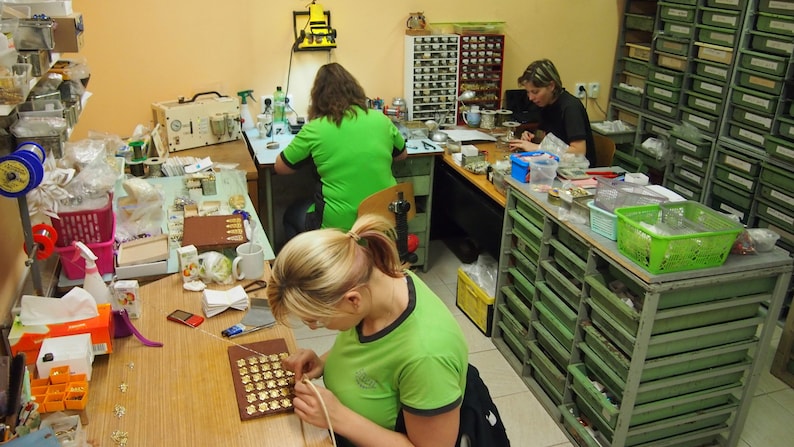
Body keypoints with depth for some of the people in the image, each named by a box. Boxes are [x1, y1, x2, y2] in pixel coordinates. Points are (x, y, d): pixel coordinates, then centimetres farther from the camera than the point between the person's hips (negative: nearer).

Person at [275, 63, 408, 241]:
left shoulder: (314, 129, -10)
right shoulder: (381, 119, -1)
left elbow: (280, 167, 3)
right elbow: (402, 154, 17)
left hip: (340, 226, -5)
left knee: (291, 214, 27)